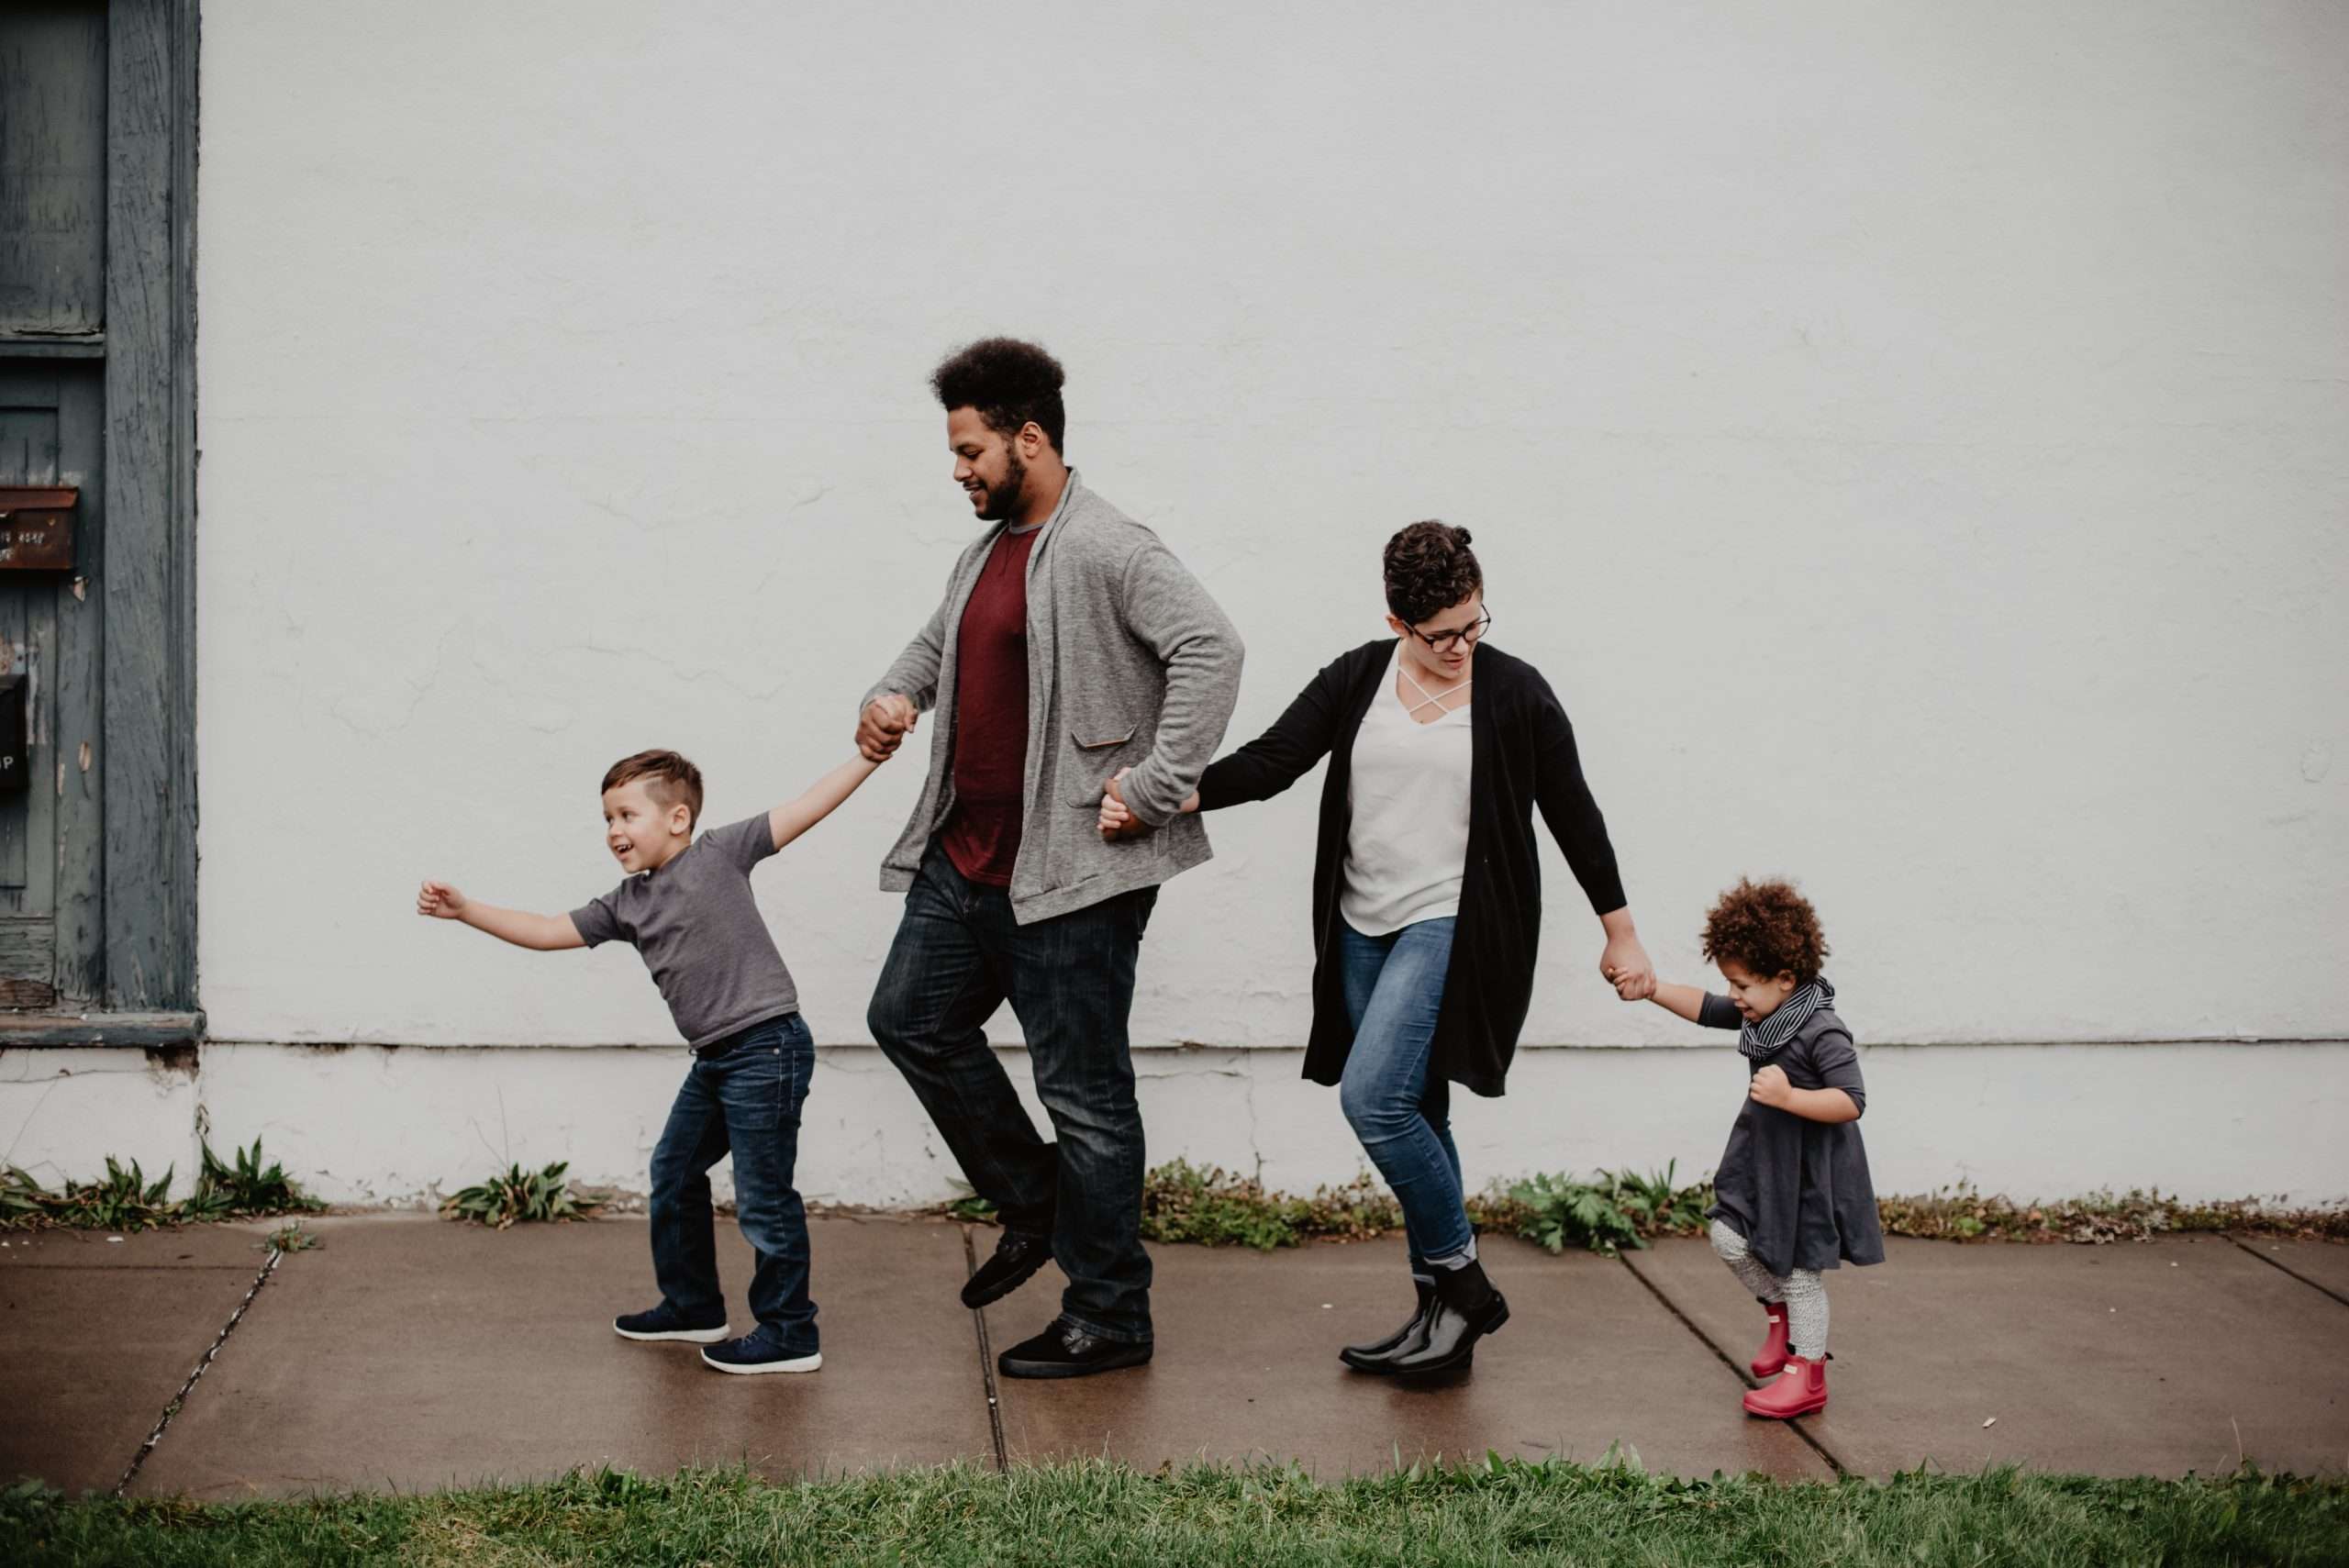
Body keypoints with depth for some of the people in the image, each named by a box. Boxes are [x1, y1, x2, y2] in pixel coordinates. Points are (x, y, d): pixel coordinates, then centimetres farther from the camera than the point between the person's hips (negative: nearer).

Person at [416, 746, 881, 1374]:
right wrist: (465, 910, 7)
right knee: (674, 1175, 19)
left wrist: (871, 753, -14)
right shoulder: (626, 905, 11)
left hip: (766, 1046, -9)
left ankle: (790, 1333, 7)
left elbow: (808, 806, -9)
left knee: (763, 1195, -4)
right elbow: (548, 932, 13)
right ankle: (692, 1306, 36)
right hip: (714, 1058, 9)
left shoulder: (719, 853, -7)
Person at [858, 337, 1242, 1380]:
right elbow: (937, 641, 31)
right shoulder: (988, 551, 15)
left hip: (1070, 872, -10)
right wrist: (894, 696, 10)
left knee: (1082, 1089, -2)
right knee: (911, 1019, 17)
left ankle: (1110, 1321, 10)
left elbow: (1209, 648, -26)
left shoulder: (1106, 550, -16)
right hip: (966, 859, 10)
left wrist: (1154, 788, -26)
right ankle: (1034, 1206, 31)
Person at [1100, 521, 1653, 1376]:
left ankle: (1460, 1281, -2)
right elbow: (1268, 761, -2)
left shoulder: (1516, 693, -4)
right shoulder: (1357, 679, 5)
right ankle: (1445, 1309, 19)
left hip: (1454, 927, -5)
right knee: (1411, 1117, 9)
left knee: (1373, 1095, -18)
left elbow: (1573, 815, 4)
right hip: (1365, 930, 5)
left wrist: (1621, 934, 9)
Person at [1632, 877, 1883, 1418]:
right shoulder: (1760, 1013, 1)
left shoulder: (1822, 1032, -24)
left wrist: (1790, 1096, -37)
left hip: (1810, 1169, -8)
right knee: (1730, 1239, 4)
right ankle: (1780, 1312, 29)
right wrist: (1650, 988, 0)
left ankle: (1805, 1374, 16)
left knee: (1798, 1267, 2)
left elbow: (1851, 1102, -28)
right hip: (1762, 1156, 8)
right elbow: (1704, 1008, 11)